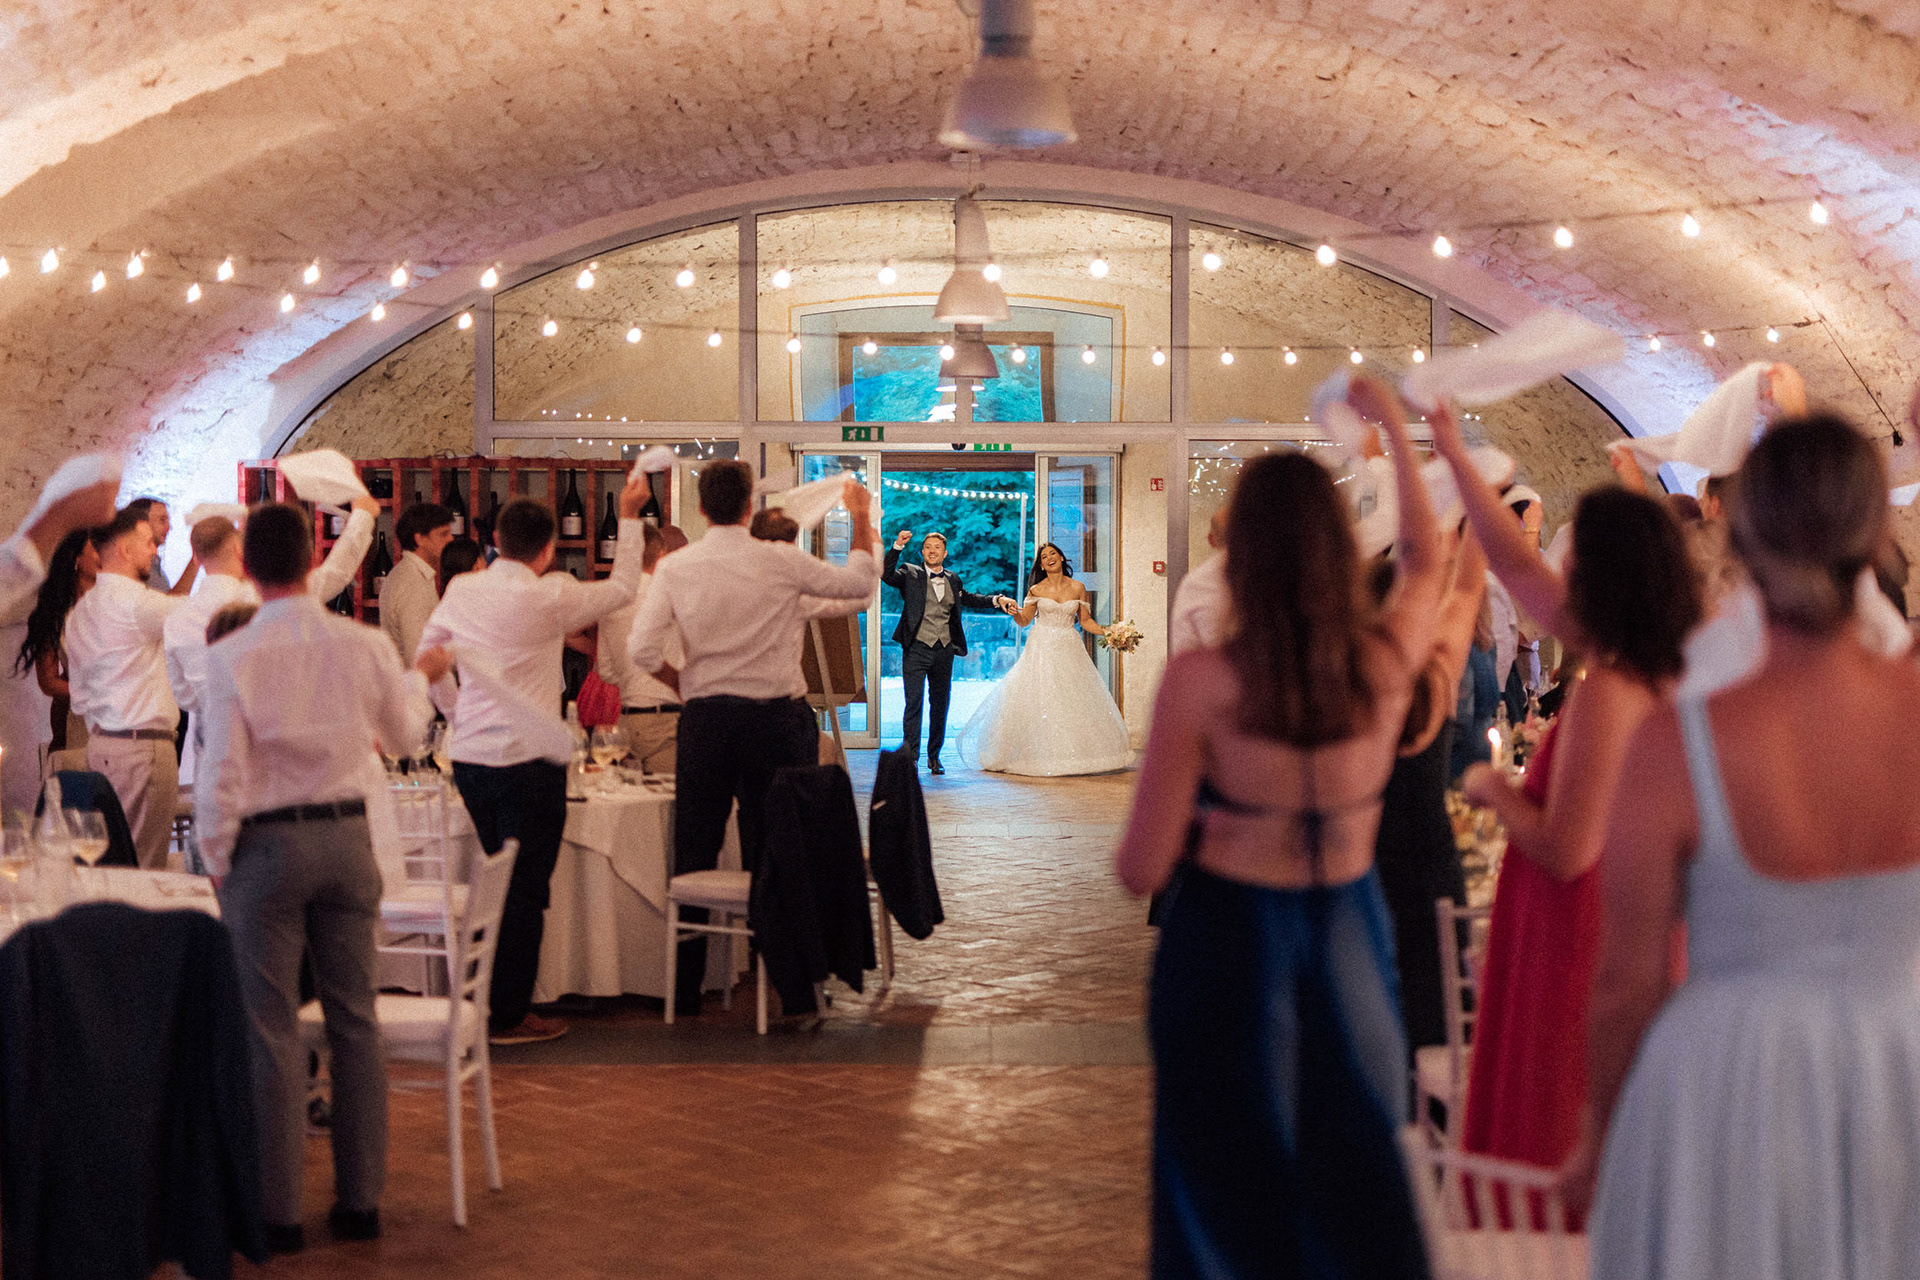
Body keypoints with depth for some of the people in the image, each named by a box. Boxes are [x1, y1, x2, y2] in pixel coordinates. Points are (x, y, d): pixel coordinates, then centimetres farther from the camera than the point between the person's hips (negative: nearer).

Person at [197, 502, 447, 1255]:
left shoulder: (233, 657, -13)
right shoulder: (364, 647, -3)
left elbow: (221, 775, -12)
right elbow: (404, 736, 14)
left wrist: (218, 861, 2)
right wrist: (423, 678, 34)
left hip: (268, 845, -3)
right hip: (347, 834, 3)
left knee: (273, 1029, 3)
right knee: (354, 1019, 11)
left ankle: (279, 1211, 8)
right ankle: (360, 1200, 17)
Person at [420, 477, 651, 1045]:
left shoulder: (461, 590, 5)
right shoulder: (550, 597, -11)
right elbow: (622, 588, 2)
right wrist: (629, 517, 12)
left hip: (470, 757, 6)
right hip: (528, 759, -6)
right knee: (526, 889, 1)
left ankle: (487, 999, 25)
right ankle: (510, 1015, 5)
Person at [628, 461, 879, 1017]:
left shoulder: (674, 568, -3)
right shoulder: (781, 561, -6)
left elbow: (642, 650, -9)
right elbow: (860, 582, 6)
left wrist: (685, 684, 9)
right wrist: (860, 518, 19)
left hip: (704, 719, 1)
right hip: (774, 716, -1)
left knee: (694, 852, 8)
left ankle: (685, 988, 12)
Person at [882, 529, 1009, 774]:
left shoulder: (953, 579, 14)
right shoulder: (910, 574, 2)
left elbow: (967, 598, 33)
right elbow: (886, 575, -16)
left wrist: (996, 600, 25)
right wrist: (897, 546, -23)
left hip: (944, 650, 4)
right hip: (917, 649, -4)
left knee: (940, 705, 11)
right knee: (914, 702, -15)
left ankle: (934, 755, 22)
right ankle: (910, 752, -13)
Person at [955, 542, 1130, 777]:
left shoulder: (1077, 589, 4)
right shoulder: (1037, 590, 2)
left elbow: (1085, 621, 9)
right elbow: (1024, 620, 2)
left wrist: (1106, 632, -3)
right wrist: (1013, 611, -18)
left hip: (1068, 651, 1)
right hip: (1041, 650, -1)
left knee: (1074, 704, -1)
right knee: (1038, 702, -6)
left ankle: (1072, 756, 7)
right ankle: (1039, 755, 1)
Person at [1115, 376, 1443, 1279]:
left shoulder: (1201, 681, -19)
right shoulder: (1388, 659, -9)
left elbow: (1144, 870, -14)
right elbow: (1427, 558, 16)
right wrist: (1394, 428, 25)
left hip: (1230, 938, -3)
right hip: (1348, 930, 3)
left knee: (1231, 1196, 11)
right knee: (1356, 1176, 17)